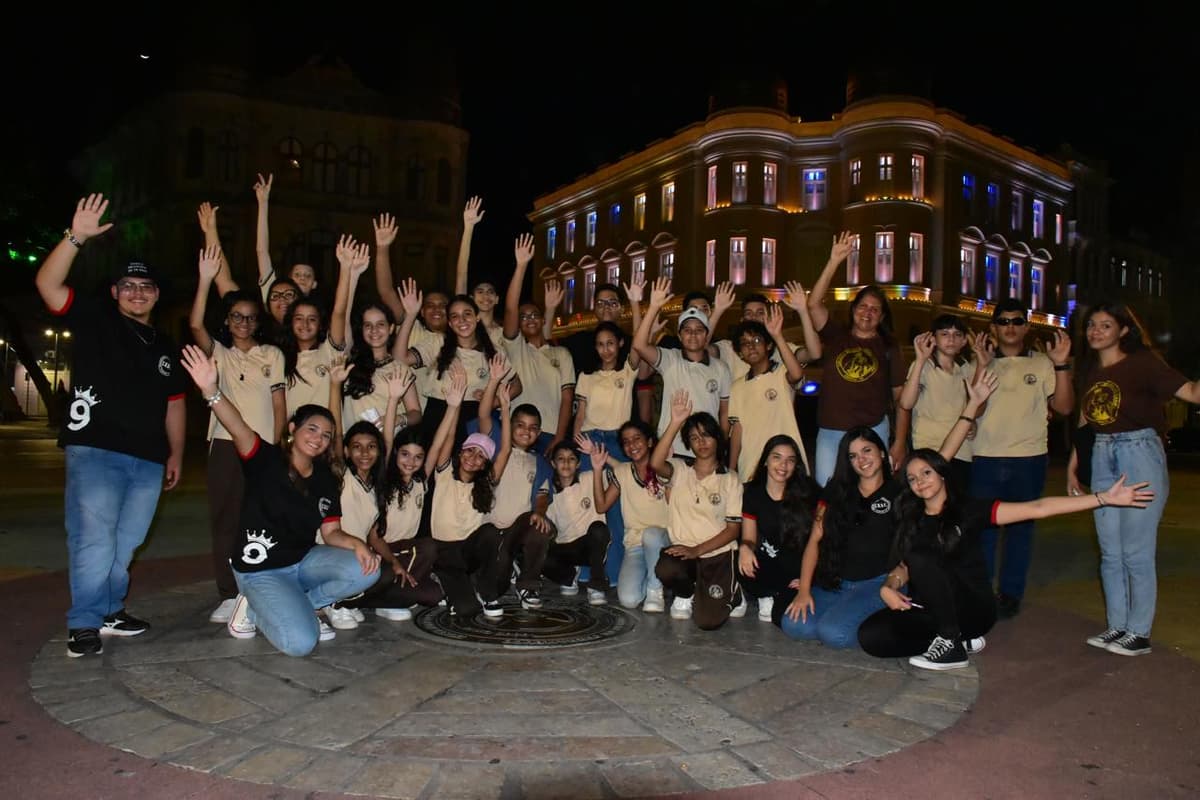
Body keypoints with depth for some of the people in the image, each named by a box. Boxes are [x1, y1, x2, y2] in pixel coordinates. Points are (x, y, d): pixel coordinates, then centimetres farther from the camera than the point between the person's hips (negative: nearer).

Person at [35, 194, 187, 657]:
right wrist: (76, 238, -21)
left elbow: (174, 405, 22)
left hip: (148, 460, 5)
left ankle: (109, 611, 24)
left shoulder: (165, 349, 19)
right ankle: (83, 624, 0)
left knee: (126, 543, 11)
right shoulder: (95, 321, 5)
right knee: (94, 540, -10)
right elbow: (47, 284, -10)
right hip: (95, 450, -5)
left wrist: (176, 453, 15)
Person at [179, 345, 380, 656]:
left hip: (304, 560, 6)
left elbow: (331, 533, 3)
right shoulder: (267, 459, -12)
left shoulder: (326, 479, 3)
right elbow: (238, 428, -32)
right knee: (300, 642, -25)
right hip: (261, 571, -6)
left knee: (366, 569, -20)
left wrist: (356, 543, -20)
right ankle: (254, 609, 6)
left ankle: (296, 607, 2)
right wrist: (211, 390, -50)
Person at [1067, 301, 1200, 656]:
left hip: (1139, 454, -6)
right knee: (1110, 553, 11)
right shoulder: (1090, 371, 12)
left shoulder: (1142, 363, -7)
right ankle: (1117, 626, 22)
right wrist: (1072, 466, 17)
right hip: (1102, 460, 6)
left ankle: (1139, 634, 9)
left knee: (1137, 553, -2)